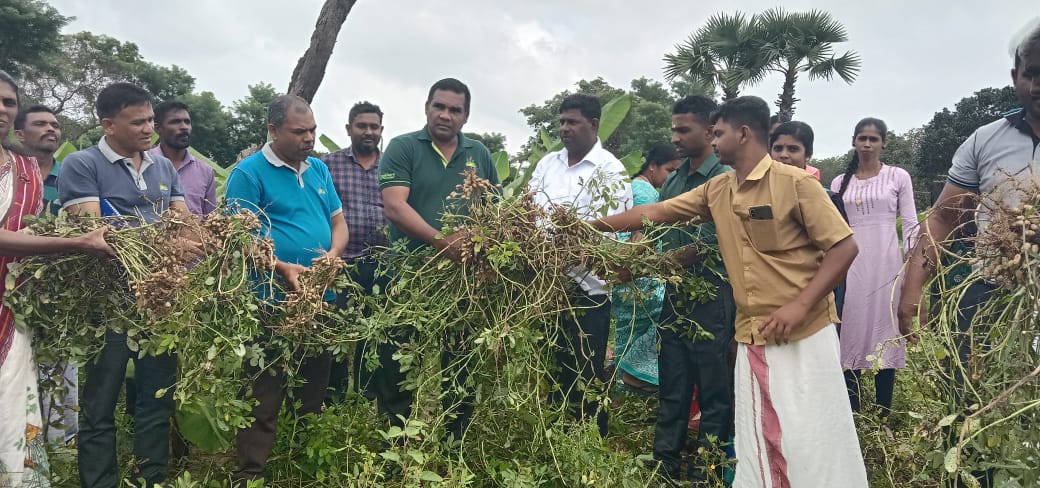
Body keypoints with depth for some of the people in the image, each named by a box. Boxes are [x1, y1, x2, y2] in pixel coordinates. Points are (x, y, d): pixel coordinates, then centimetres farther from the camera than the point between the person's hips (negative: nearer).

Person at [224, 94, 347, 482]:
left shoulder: (319, 169, 12)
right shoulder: (248, 173, -7)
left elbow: (338, 221, 15)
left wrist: (333, 253, -6)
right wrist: (281, 268, -26)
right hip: (272, 301, -6)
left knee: (314, 391, 17)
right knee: (264, 398, 0)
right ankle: (251, 474, 12)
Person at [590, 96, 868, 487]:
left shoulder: (795, 182, -10)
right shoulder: (717, 190, 10)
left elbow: (845, 246, -11)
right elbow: (654, 213, 14)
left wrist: (800, 305, -19)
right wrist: (588, 226, 15)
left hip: (803, 335, -6)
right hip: (751, 337, 6)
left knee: (811, 443, 1)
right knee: (759, 447, 11)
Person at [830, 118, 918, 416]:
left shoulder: (898, 177, 4)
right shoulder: (840, 182, 10)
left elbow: (911, 225, 2)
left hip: (886, 262, -2)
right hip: (850, 263, 2)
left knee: (885, 329, 1)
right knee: (852, 330, 2)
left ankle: (884, 413, 10)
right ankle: (851, 411, 10)